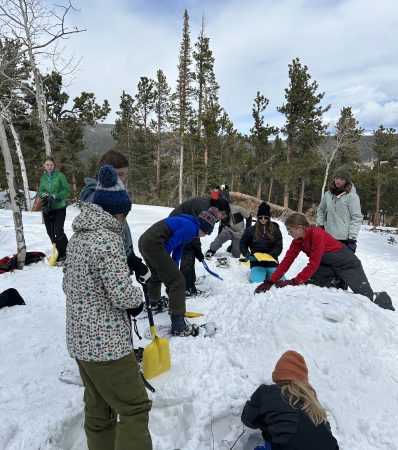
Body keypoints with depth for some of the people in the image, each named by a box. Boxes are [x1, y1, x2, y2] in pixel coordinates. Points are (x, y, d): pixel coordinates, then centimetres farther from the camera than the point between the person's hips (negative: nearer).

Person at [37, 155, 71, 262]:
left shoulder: (60, 175, -4)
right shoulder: (43, 178, 10)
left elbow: (67, 190, -6)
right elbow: (40, 191, 13)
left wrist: (54, 196, -17)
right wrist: (44, 195, -10)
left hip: (59, 208, -5)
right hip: (47, 209, 5)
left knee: (58, 231, -14)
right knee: (50, 233, 8)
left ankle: (65, 253, 2)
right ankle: (59, 253, 21)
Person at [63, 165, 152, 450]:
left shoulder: (80, 235, 6)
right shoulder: (106, 239, -22)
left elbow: (69, 284, 16)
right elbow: (125, 297, -24)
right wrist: (139, 296, -3)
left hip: (81, 339, 9)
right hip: (106, 343, -9)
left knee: (98, 411, 21)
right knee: (135, 408, 5)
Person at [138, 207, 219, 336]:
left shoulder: (187, 224, 19)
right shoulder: (191, 227, -10)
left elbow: (178, 250, 22)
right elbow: (169, 245, -12)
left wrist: (173, 270, 24)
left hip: (144, 241, 10)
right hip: (153, 244, -10)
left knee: (157, 275, 34)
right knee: (178, 281, -5)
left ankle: (153, 302, 58)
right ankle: (178, 326, -1)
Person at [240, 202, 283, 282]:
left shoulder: (275, 230, 6)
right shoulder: (251, 230, 5)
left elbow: (279, 247, 3)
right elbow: (242, 244, 14)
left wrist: (271, 255, -15)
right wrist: (247, 255, -3)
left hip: (272, 263, 2)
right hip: (256, 263, -1)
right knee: (257, 282, -25)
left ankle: (267, 275, 12)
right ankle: (254, 274, 8)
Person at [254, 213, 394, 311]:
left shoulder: (317, 234, -32)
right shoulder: (298, 240, -7)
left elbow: (313, 264, -32)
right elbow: (287, 260, -10)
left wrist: (294, 282, -31)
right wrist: (270, 281, -16)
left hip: (346, 262, -7)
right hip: (328, 264, 7)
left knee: (367, 297, -7)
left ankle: (382, 299, 27)